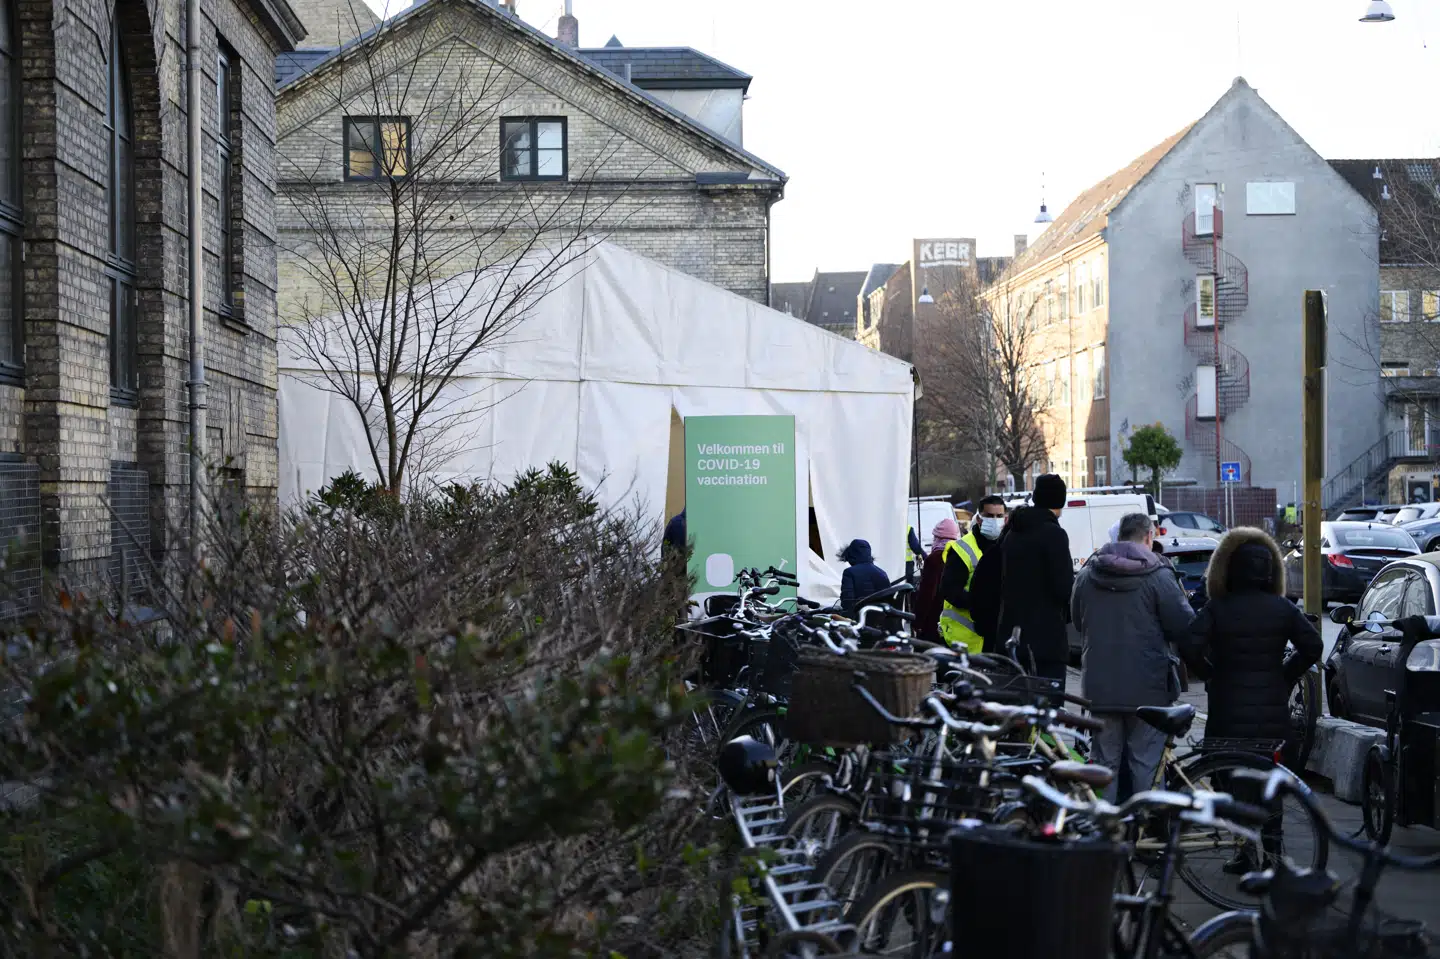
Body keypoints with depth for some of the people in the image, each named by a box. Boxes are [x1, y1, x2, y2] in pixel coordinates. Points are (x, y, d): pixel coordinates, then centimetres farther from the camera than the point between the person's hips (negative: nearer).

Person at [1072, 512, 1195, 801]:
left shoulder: (1086, 575, 5)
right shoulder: (1158, 575, -10)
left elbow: (1077, 621, 17)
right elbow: (1185, 627, -9)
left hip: (1099, 688, 4)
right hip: (1147, 689, -4)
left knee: (1104, 763, 11)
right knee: (1145, 764, 3)